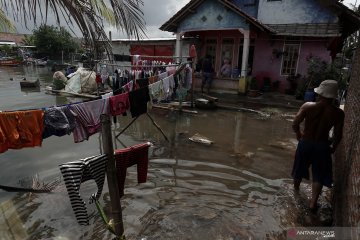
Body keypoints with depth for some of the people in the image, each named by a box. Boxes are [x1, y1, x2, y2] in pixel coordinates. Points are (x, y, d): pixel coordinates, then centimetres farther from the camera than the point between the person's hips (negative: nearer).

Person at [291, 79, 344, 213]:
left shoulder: (307, 106, -16)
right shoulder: (338, 113, -13)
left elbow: (295, 125, -15)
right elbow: (338, 135, -8)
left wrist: (299, 134, 6)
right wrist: (333, 147, 11)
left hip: (305, 143, 1)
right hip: (322, 146, -1)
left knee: (300, 168, 24)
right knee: (319, 175, 15)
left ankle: (296, 188, 49)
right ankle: (313, 202, 14)